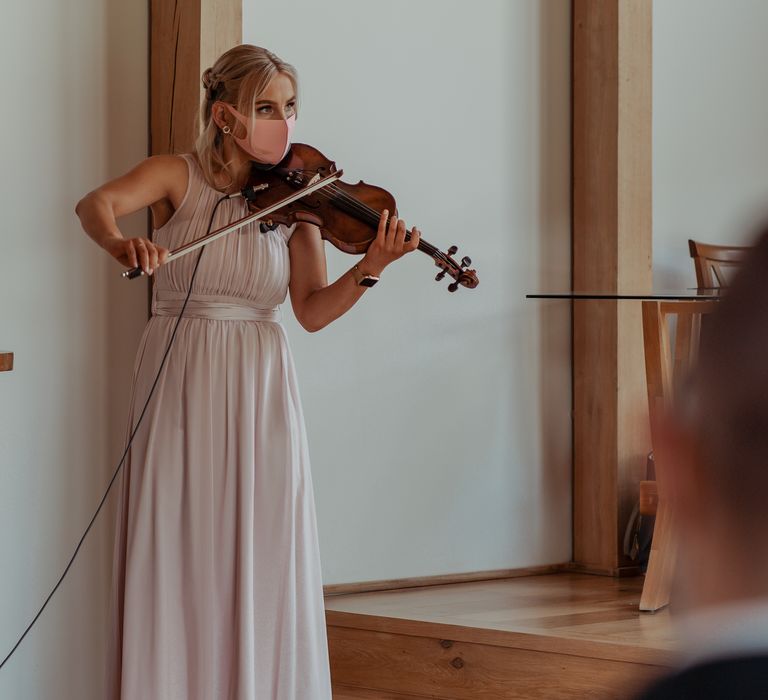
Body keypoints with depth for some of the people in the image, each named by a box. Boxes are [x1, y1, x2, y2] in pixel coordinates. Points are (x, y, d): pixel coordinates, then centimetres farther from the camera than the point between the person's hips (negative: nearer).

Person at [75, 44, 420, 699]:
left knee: (263, 555, -2)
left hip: (259, 391, 1)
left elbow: (312, 310, -1)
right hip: (179, 384, -1)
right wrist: (121, 242, -40)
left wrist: (369, 270, -19)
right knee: (175, 548, -3)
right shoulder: (177, 176, 1)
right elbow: (96, 203, -17)